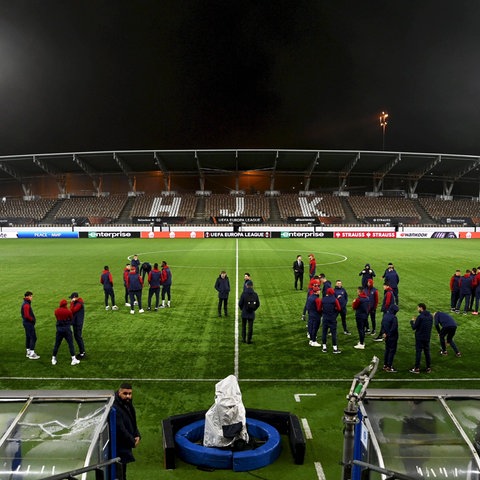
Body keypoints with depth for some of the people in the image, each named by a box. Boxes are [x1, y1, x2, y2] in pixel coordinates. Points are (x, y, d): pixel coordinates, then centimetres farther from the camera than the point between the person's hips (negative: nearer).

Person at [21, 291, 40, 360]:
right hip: (29, 323, -11)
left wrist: (33, 319, 9)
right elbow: (27, 315, -25)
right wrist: (33, 319, -12)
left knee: (28, 337, 16)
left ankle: (28, 352, 24)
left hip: (27, 323, 11)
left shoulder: (26, 304, 13)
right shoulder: (26, 305, -19)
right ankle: (31, 354, -6)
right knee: (33, 337, -8)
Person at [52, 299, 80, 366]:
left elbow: (57, 318, 9)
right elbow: (71, 319, 1)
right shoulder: (68, 311, -9)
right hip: (67, 329, -3)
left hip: (59, 329, 3)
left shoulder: (56, 311, 0)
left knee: (57, 344, 13)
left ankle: (53, 359, 20)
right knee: (70, 344, 3)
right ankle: (73, 359, 4)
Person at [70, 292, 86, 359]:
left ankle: (82, 353, 1)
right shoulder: (76, 303, 11)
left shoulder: (79, 304, -19)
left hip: (78, 323, -10)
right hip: (75, 322, 10)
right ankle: (81, 351, 26)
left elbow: (72, 310, -24)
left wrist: (72, 302, -19)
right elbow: (73, 311, 14)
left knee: (79, 337, -6)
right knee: (76, 336, 16)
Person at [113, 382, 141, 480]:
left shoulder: (128, 404, 4)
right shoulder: (115, 408, -27)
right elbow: (120, 430, -25)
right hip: (118, 449, -9)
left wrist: (137, 436, -1)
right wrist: (132, 442, -13)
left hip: (125, 446, 9)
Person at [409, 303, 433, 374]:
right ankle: (428, 368, 20)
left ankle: (417, 368, 6)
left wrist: (412, 321, 5)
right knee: (427, 352, 14)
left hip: (419, 337, -6)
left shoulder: (420, 317, -18)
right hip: (427, 337, 6)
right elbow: (431, 325, 15)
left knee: (418, 352, 1)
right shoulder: (430, 316, 4)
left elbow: (414, 327, -15)